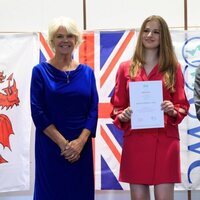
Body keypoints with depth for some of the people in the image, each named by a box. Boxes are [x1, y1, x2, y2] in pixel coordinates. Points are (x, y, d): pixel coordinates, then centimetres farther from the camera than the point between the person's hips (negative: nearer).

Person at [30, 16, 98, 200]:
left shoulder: (87, 72, 8)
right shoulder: (41, 71, 0)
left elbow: (93, 110, 3)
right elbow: (38, 112, -6)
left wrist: (80, 141, -12)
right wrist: (63, 143, -13)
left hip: (81, 147, 3)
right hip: (50, 145, -2)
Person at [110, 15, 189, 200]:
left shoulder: (173, 68, 6)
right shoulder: (126, 68, 7)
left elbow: (182, 106, 7)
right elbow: (116, 106, 10)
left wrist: (173, 111, -14)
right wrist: (122, 115, -10)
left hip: (165, 140, -1)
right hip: (134, 140, 1)